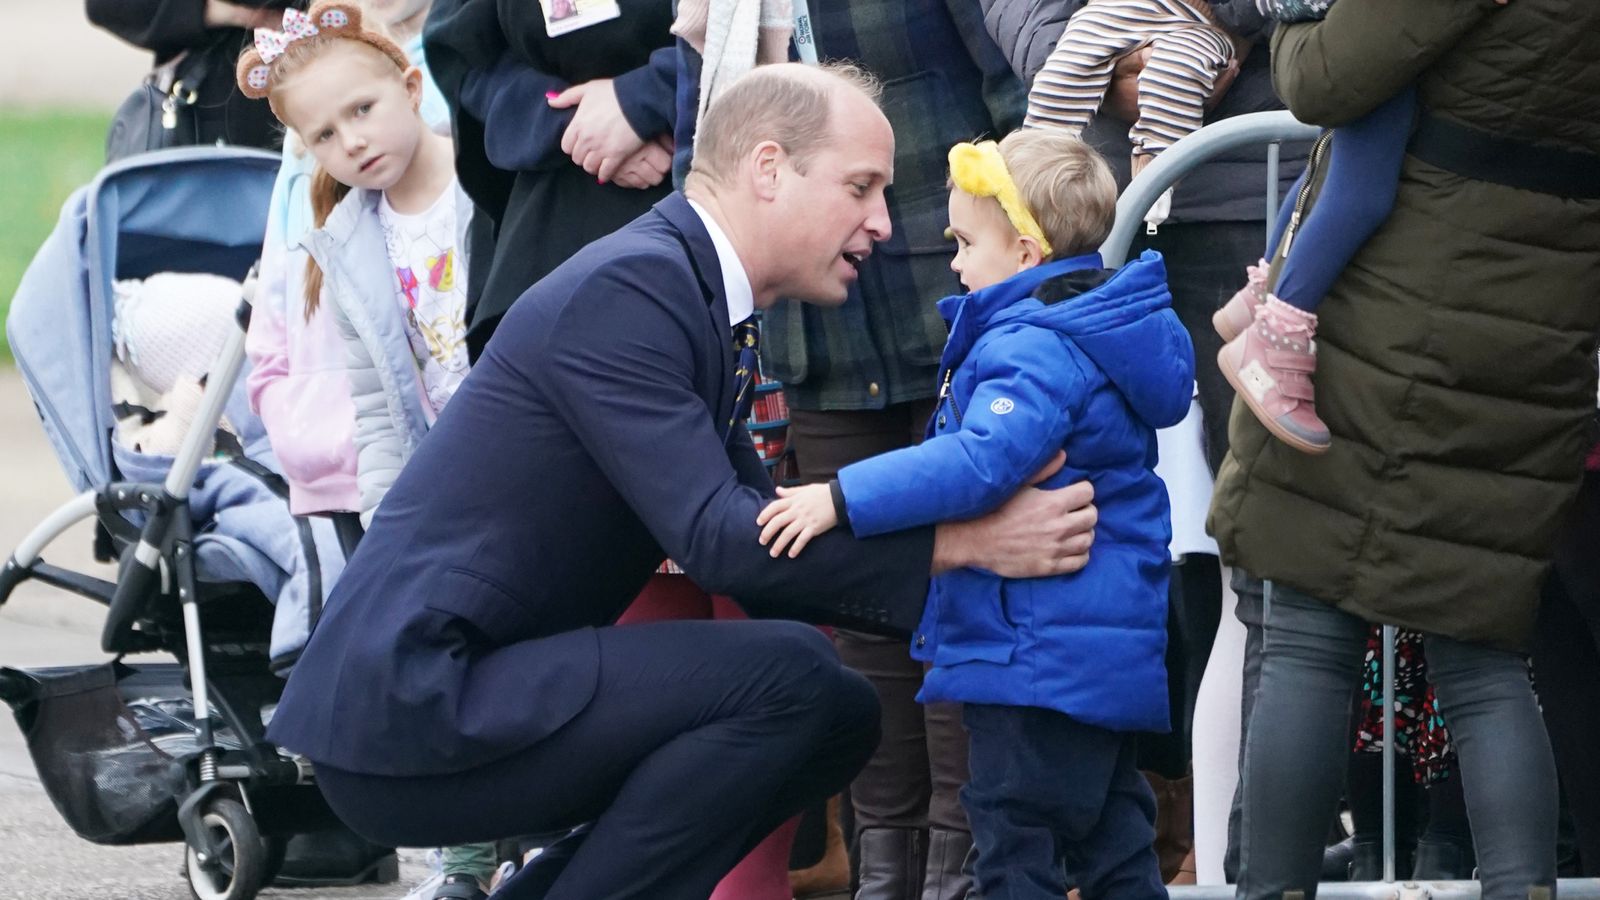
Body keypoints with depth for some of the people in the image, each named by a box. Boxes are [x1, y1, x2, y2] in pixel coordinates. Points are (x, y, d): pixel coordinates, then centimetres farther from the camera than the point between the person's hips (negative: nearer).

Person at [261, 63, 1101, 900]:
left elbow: (766, 549, 15)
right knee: (789, 676, -21)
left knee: (836, 714, 11)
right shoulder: (625, 289, -15)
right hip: (409, 706, -10)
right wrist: (964, 544, -22)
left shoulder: (681, 284, 15)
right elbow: (716, 538, -22)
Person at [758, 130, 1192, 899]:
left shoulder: (1036, 349, -19)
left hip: (1039, 654, -11)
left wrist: (845, 498, -35)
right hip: (1110, 654, 11)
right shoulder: (1081, 334, 14)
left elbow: (981, 461, -33)